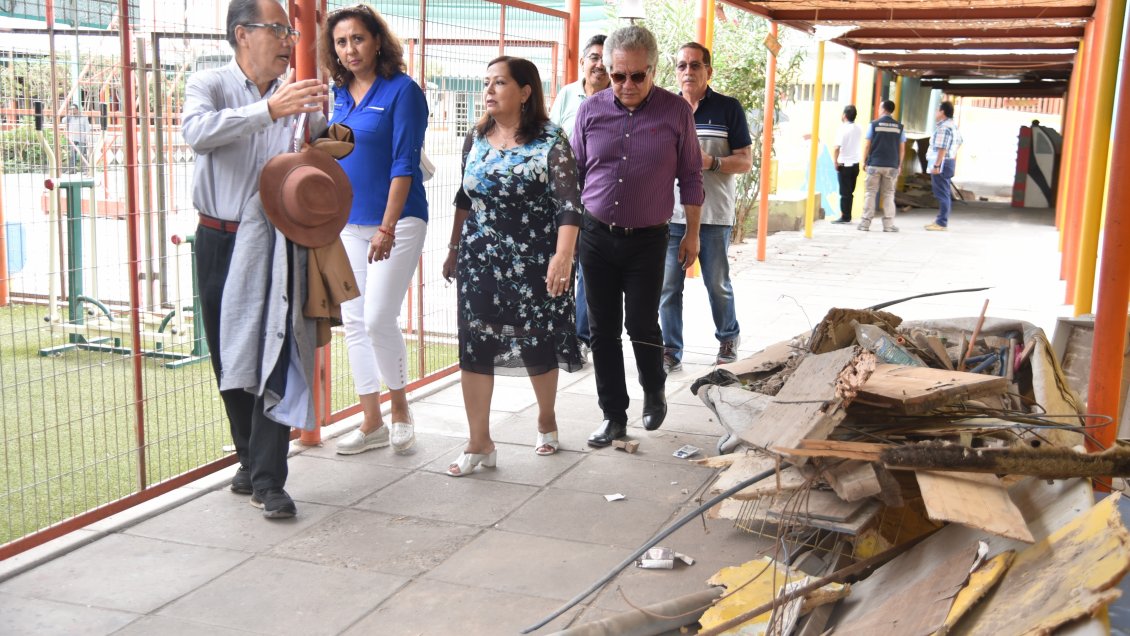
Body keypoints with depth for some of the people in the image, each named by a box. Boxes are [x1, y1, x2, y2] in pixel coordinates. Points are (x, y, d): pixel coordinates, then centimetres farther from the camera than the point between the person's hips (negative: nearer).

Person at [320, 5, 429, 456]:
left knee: (378, 319, -12)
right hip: (348, 224, 7)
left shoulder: (402, 90, -9)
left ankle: (400, 412, 11)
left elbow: (404, 163, -14)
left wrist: (387, 227, -20)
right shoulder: (340, 94, 10)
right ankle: (372, 424, 18)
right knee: (354, 322, 8)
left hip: (396, 220, -7)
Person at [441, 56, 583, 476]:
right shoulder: (476, 138, 7)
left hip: (532, 263, -4)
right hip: (479, 262, 4)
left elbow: (569, 204, -15)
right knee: (474, 348, 0)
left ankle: (546, 421, 35)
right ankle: (479, 443, 9)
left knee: (538, 346, 9)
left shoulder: (550, 142, -9)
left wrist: (562, 256, -26)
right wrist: (454, 248, 18)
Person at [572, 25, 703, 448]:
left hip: (647, 239, -2)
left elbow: (690, 177, 2)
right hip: (596, 235, 3)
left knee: (641, 325, -1)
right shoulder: (591, 110, 1)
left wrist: (692, 234, 3)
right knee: (603, 329, 6)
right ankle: (613, 416, 17)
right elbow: (573, 174, 9)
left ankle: (655, 394, 27)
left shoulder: (676, 111, -5)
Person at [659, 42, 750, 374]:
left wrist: (710, 162, -17)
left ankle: (728, 338, 33)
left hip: (713, 215, -2)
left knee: (718, 284, 10)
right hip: (670, 213, 2)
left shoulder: (728, 108, 1)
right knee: (668, 286, 0)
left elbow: (746, 161, -1)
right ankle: (671, 351, 10)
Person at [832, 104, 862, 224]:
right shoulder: (858, 130, 7)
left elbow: (836, 148, -18)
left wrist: (835, 162, -11)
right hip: (855, 164, 6)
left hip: (844, 165, -6)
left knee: (844, 192, -2)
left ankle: (844, 217, -1)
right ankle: (848, 216, 14)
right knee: (850, 192, 12)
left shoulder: (844, 129, -13)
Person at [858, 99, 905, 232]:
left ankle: (865, 223, 2)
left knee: (871, 193, 3)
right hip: (892, 166, 1)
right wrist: (899, 165, 13)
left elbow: (867, 145, -1)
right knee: (888, 194, 6)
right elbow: (901, 148, 5)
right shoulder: (899, 127, 5)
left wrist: (864, 162, 8)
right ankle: (888, 224, 2)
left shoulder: (874, 124, -1)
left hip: (874, 164, -1)